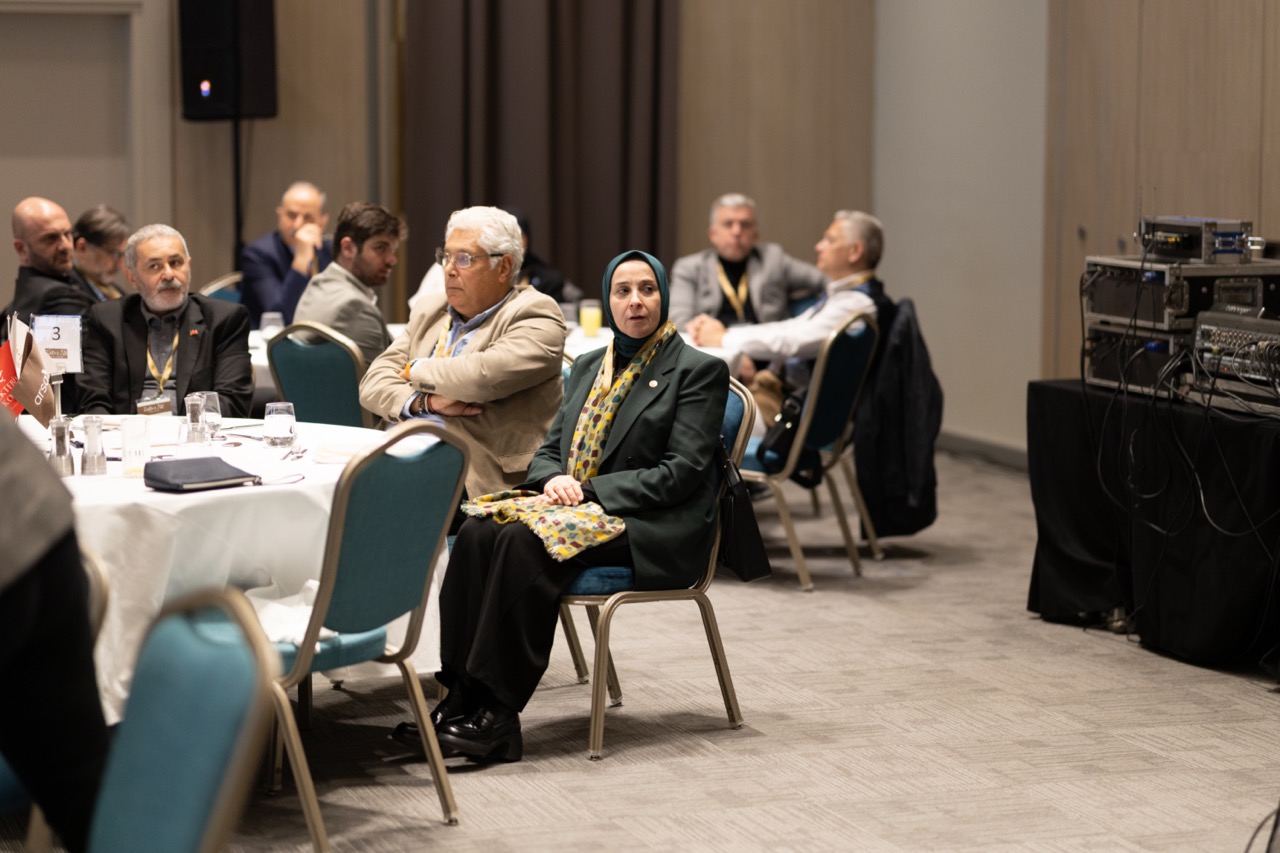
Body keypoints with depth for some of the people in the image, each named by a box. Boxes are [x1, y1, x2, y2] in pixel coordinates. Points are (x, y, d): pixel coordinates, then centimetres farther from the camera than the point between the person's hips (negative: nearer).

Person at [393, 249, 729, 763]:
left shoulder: (698, 371, 0)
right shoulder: (588, 368, 21)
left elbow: (681, 472, -9)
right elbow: (549, 448, 22)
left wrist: (589, 489, -15)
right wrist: (553, 479, -4)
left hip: (651, 528, -6)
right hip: (574, 503, 6)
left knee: (526, 542, -32)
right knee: (477, 532, -24)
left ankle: (498, 716, -33)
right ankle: (462, 699, -27)